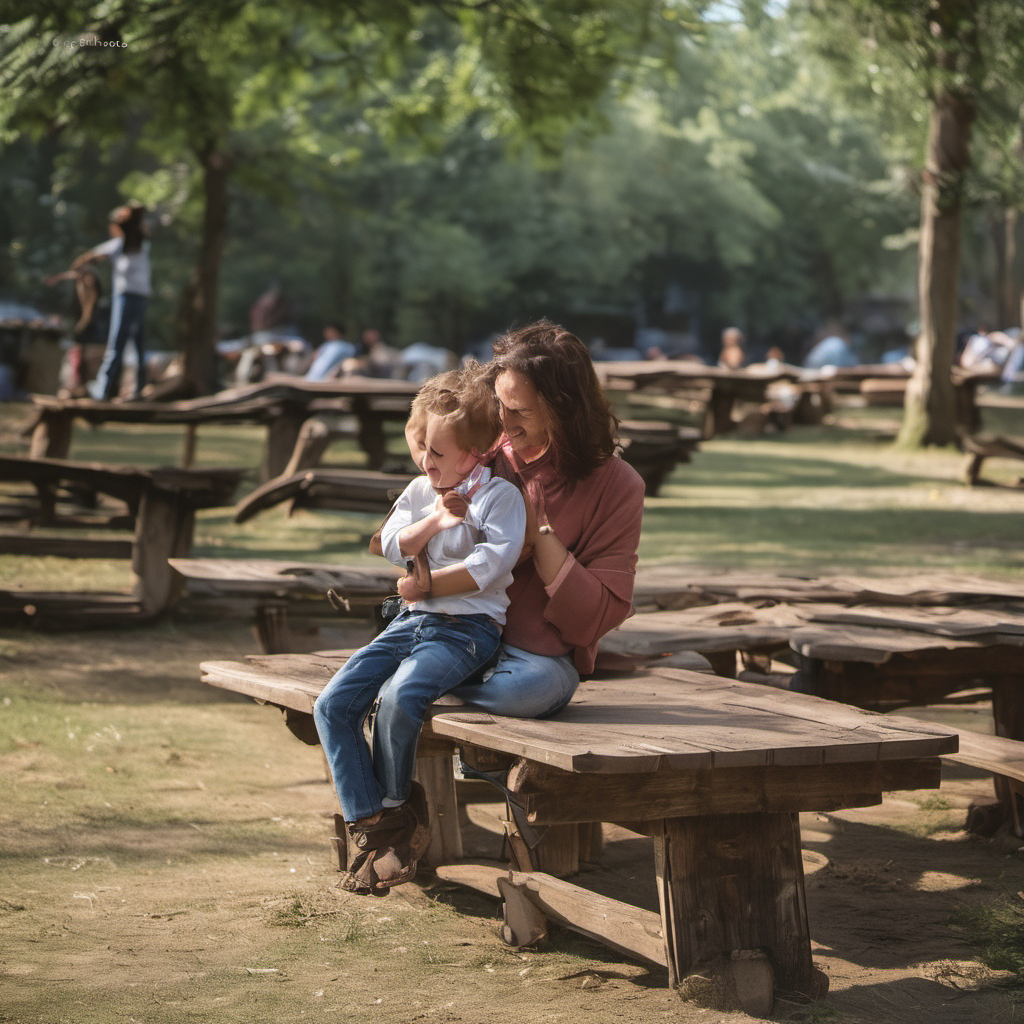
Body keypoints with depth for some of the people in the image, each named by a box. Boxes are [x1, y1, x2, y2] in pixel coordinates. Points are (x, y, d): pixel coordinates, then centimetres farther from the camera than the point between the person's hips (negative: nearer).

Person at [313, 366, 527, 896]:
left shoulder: (501, 495, -3)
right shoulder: (420, 491, 17)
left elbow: (490, 564, -15)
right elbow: (394, 545, 4)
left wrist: (429, 584, -15)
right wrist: (435, 519, -11)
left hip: (467, 627, -7)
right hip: (412, 619, 7)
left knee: (398, 698, -32)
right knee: (332, 705, -11)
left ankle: (394, 807, -5)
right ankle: (372, 828, -8)